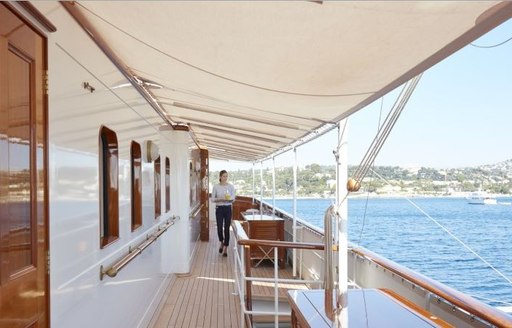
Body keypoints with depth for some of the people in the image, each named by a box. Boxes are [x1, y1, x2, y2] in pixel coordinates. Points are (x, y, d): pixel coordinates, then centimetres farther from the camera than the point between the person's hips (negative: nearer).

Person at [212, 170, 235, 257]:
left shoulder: (231, 186, 0)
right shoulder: (216, 186, -2)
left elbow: (233, 199, 2)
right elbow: (212, 199, -2)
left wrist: (229, 199, -20)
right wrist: (220, 199, -19)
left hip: (228, 208, 0)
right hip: (219, 208, 0)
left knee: (227, 228, 0)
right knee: (219, 228, -2)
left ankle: (225, 248, 11)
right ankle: (222, 242, 29)